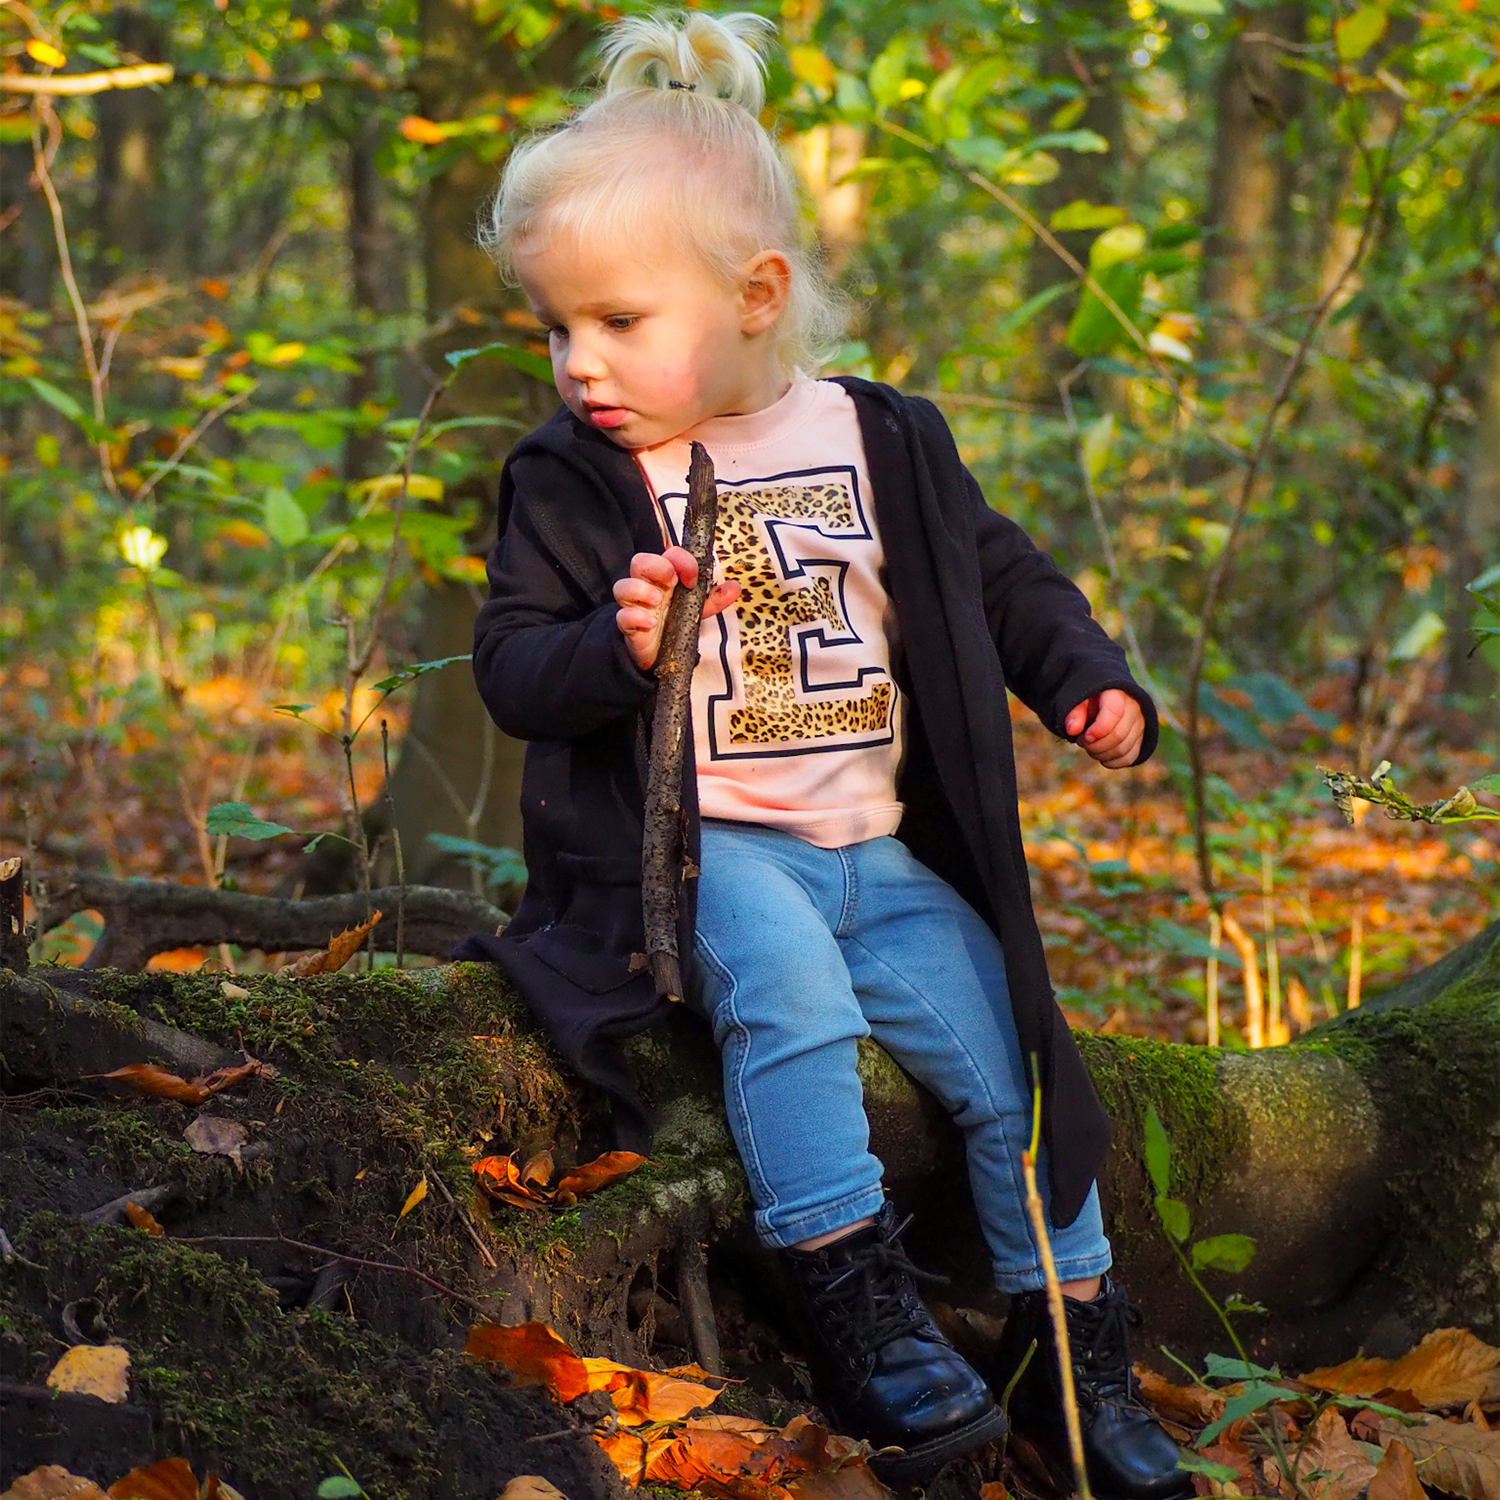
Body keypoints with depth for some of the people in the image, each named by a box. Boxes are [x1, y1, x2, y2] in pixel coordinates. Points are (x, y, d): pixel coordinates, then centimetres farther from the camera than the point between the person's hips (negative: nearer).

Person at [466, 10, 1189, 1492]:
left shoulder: (878, 440, 6)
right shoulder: (568, 480, -1)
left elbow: (997, 576, 18)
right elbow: (512, 669, -3)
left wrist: (1087, 677, 3)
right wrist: (616, 646, -23)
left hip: (885, 853, 4)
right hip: (707, 849, -3)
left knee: (1008, 1052, -6)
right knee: (784, 981, -33)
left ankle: (1075, 1354, 9)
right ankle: (859, 1310, -26)